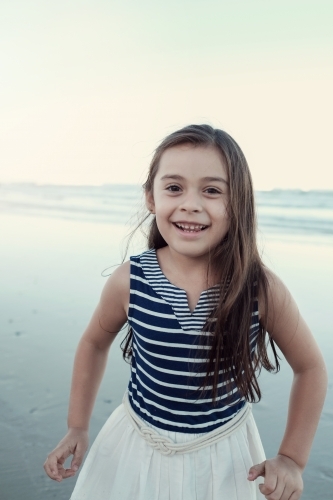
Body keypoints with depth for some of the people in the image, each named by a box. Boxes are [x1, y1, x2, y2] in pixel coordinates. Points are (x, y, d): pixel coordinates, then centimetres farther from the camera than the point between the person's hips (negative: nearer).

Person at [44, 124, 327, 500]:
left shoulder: (262, 289, -21)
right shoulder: (129, 281, -19)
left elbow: (310, 366, -5)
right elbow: (95, 342, 2)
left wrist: (292, 458, -5)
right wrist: (77, 428, 4)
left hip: (227, 458, 0)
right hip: (137, 450, 1)